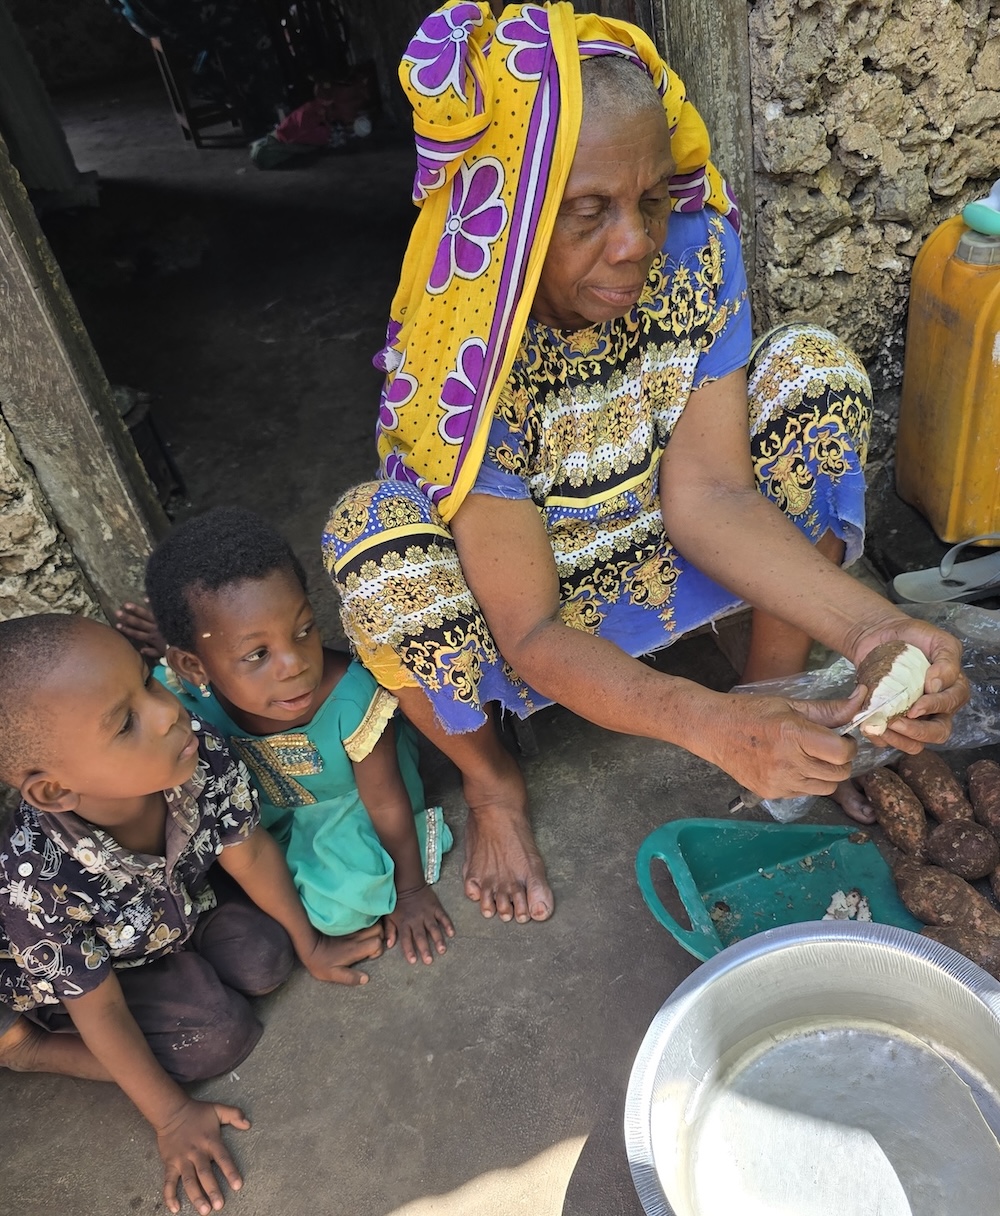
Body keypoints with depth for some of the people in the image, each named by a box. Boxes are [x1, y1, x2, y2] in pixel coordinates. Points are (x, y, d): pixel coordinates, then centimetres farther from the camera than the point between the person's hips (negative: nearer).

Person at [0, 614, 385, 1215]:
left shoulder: (199, 751, -35)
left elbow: (251, 852, -14)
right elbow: (100, 1010, -23)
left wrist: (308, 944, 0)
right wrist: (171, 1116, -11)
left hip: (179, 901, 4)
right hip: (70, 970, -3)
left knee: (265, 961, -12)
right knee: (220, 1037, -13)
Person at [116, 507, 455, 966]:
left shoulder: (349, 695, -40)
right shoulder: (178, 692, -33)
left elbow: (386, 802, -23)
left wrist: (410, 891, -8)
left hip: (348, 803, -4)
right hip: (270, 807, 5)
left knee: (339, 903, -19)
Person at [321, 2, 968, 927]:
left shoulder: (697, 255, -18)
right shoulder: (465, 355, -31)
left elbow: (704, 492, -22)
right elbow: (533, 634, -31)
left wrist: (867, 626, -37)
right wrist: (716, 729, -46)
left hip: (657, 550, 4)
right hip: (519, 592, -3)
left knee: (815, 368, -16)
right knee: (374, 542, -36)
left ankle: (774, 687, -1)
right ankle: (490, 778, -4)